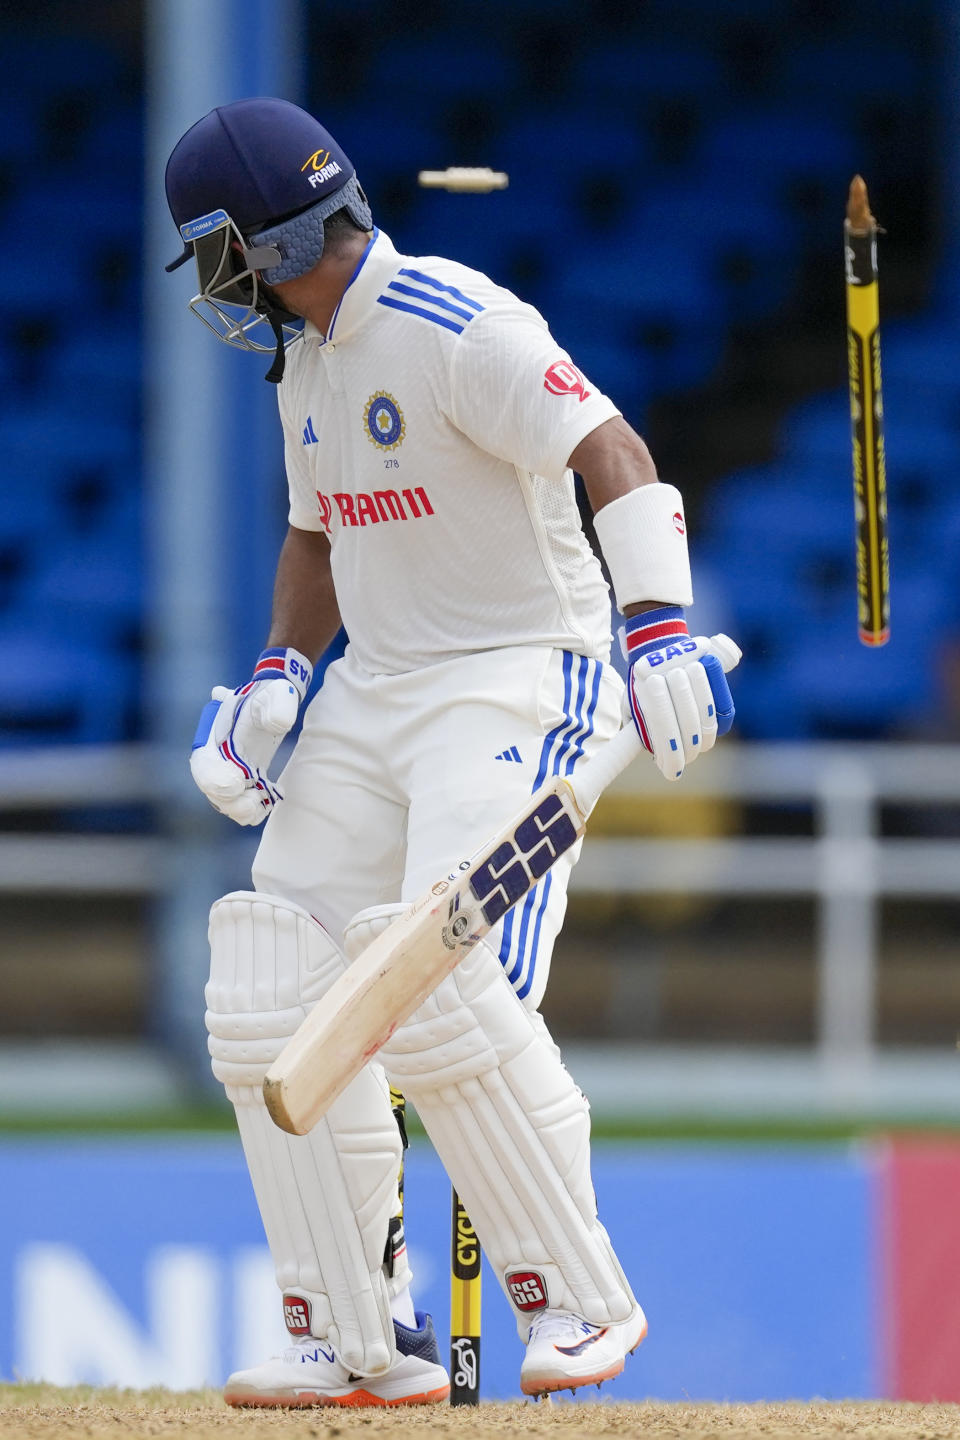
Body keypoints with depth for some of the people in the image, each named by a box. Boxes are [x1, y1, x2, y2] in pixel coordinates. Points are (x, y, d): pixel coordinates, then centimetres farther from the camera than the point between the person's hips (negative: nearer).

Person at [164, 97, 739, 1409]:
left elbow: (612, 453, -25)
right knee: (272, 1004, -1)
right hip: (372, 698, 9)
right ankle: (360, 1344, 5)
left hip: (520, 680, -9)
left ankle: (581, 1299, -10)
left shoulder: (457, 327, -16)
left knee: (441, 986, -24)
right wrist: (273, 683, 10)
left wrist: (659, 627, -38)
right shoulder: (305, 361, 13)